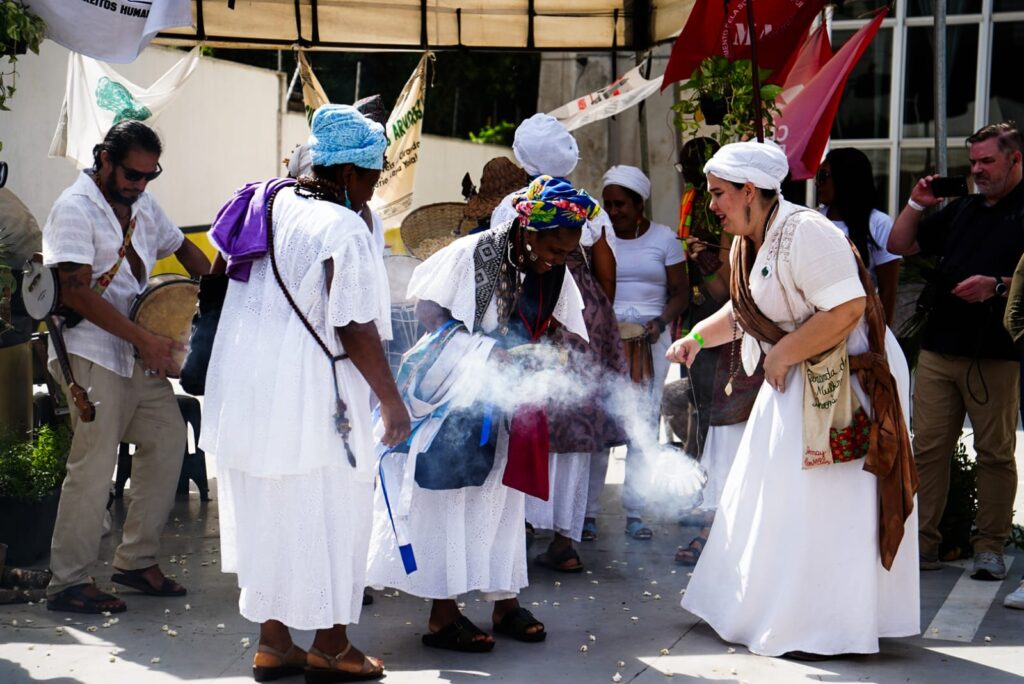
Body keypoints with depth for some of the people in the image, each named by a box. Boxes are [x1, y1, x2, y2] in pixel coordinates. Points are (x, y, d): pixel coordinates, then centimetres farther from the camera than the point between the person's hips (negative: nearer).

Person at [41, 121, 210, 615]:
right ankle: (68, 582, -2)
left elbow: (181, 248, 27)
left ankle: (137, 560, 16)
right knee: (95, 463, -10)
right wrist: (146, 340, -25)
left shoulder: (141, 204, 11)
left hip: (138, 353, 8)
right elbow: (76, 293, -20)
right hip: (91, 351, -8)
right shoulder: (75, 209, -13)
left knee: (167, 439, 7)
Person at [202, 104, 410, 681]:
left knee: (267, 513, 15)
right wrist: (392, 402, -12)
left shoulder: (273, 201, 6)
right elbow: (355, 330, -19)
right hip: (309, 396, -8)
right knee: (329, 514, 6)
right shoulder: (344, 230, -18)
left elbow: (223, 271, 17)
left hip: (248, 389, 8)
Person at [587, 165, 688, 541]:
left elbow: (680, 292, 4)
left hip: (650, 339, 0)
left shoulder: (664, 238, 4)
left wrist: (660, 322, -13)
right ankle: (588, 509, 1)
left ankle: (635, 513, 6)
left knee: (644, 422, 0)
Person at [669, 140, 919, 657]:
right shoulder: (748, 243, 9)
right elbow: (741, 311, 23)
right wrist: (697, 338, 8)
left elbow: (847, 308, -29)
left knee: (820, 507, -7)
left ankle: (823, 628, 1)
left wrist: (782, 355, -21)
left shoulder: (805, 232, -22)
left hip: (846, 380, -10)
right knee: (775, 498, 15)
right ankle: (775, 608, 28)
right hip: (795, 382, 10)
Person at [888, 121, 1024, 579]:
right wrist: (917, 204, 9)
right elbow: (899, 246, 22)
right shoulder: (962, 210, 19)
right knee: (928, 447, 4)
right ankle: (923, 541, 9)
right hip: (940, 348, 6)